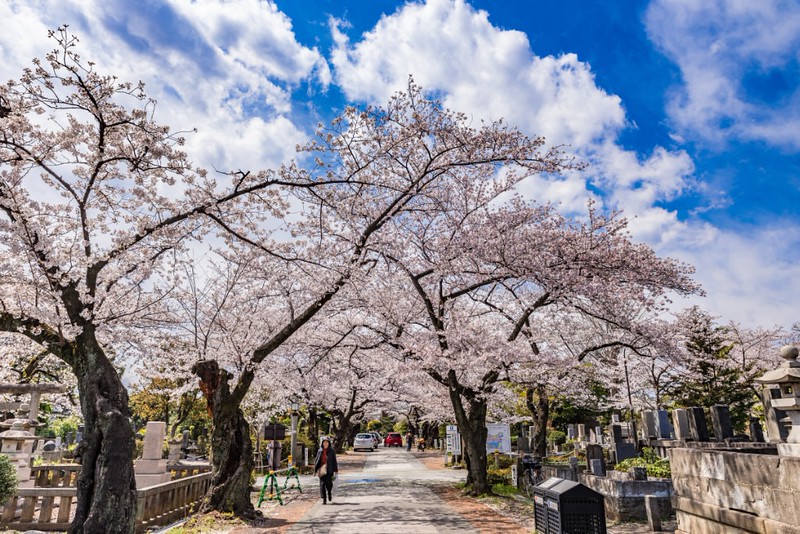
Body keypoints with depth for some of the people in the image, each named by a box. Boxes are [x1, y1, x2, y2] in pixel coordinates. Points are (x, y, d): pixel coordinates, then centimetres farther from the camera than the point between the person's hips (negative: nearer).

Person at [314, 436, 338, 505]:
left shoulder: (331, 451, 2)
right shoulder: (319, 451, 6)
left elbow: (334, 461, 3)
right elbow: (316, 461, 10)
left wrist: (336, 470, 0)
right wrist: (315, 470, 6)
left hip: (329, 470, -2)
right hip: (321, 470, 2)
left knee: (329, 483, -5)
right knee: (322, 484, -2)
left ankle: (329, 493, 28)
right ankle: (324, 499, 5)